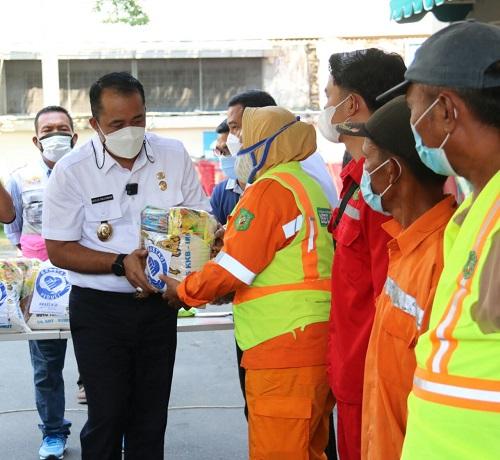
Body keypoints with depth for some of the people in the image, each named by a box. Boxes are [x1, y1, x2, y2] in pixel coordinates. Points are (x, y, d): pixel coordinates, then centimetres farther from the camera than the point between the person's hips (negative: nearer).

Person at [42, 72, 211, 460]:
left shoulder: (173, 155, -1)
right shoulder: (71, 171, -9)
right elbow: (59, 250, -7)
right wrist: (121, 264, -20)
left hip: (159, 304, 3)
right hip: (99, 309, -3)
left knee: (151, 417, 11)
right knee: (107, 416, -1)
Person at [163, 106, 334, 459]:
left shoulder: (270, 189, -11)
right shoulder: (310, 187, 18)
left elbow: (234, 267, -12)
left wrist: (185, 291, 3)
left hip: (284, 348, -10)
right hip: (320, 342, 10)